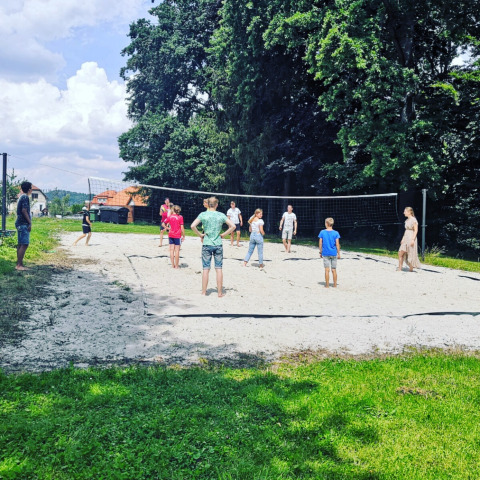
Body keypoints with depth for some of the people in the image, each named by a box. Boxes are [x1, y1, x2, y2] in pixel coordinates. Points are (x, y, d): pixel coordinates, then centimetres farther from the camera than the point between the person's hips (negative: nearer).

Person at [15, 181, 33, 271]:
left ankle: (20, 264, 12)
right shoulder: (25, 197, -12)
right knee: (24, 244, -11)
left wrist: (29, 222, 19)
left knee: (20, 244, 10)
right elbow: (24, 211, -19)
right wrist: (30, 223, -17)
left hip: (20, 223, 10)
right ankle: (19, 265, -12)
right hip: (24, 224, -10)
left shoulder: (21, 197, 17)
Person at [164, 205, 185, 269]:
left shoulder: (169, 217, 2)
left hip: (171, 235, 3)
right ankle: (176, 266, 3)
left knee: (172, 250, 8)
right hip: (177, 236, -3)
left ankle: (173, 265, 12)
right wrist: (183, 236, -3)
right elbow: (182, 227, -9)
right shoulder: (180, 217, -8)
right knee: (177, 250, 1)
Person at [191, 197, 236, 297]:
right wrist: (223, 235, 4)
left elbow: (193, 226, -12)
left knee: (206, 269, 5)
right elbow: (233, 226, -3)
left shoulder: (203, 214, -3)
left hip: (206, 244, 0)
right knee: (219, 268, 5)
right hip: (218, 244, 0)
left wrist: (200, 235, 0)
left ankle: (204, 292, 11)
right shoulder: (221, 215, 0)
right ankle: (220, 292, 9)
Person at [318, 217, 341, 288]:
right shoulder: (336, 233, -4)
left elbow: (320, 243, -1)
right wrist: (338, 253, 4)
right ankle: (335, 284, 15)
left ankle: (327, 285, 4)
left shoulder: (322, 232, -3)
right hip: (333, 253, 1)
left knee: (327, 270, 2)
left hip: (325, 253, -1)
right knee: (334, 270, 9)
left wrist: (320, 252, 9)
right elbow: (337, 244, -5)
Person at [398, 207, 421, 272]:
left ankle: (411, 268, 11)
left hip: (411, 238, -8)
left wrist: (413, 239, -20)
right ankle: (399, 268, 6)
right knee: (400, 253, 3)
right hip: (405, 238, 8)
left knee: (411, 254, 0)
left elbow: (416, 230, -14)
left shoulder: (413, 220, -11)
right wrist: (403, 239, 19)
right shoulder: (407, 220, 14)